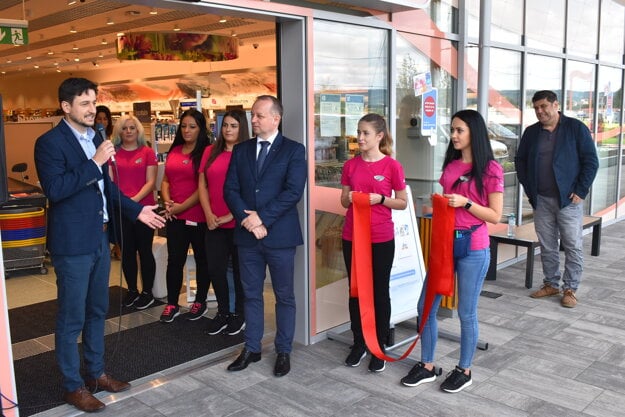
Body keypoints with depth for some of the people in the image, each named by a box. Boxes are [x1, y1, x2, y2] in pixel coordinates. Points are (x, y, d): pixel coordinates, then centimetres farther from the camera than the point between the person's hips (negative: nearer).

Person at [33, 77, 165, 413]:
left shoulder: (95, 138, 11)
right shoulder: (50, 142, -13)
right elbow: (55, 189, -25)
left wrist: (136, 210, 14)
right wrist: (94, 162, -25)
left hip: (99, 238, 8)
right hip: (72, 243, -8)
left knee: (97, 311, 18)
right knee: (72, 317, 3)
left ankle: (96, 372, 33)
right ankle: (73, 386, 18)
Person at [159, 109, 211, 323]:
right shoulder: (174, 151, 12)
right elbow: (165, 181, 15)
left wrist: (182, 206, -12)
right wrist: (167, 202, -2)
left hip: (198, 215, -5)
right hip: (175, 216, 5)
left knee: (202, 259, 10)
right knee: (174, 260, 6)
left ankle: (200, 301, 23)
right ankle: (172, 304, 18)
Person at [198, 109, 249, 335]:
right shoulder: (210, 152, 8)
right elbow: (202, 185, 8)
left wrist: (231, 216, -13)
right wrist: (208, 214, -4)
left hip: (238, 223, -4)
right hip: (214, 223, 4)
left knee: (240, 269, 9)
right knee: (215, 269, 7)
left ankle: (239, 314, 24)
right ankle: (223, 312, 25)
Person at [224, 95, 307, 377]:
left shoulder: (293, 150, -2)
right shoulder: (241, 150, 10)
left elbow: (293, 191, -13)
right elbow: (230, 189, 4)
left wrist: (262, 217, -16)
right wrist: (246, 218, -12)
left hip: (279, 234, -4)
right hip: (247, 235, 4)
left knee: (284, 296, 7)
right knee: (251, 295, 13)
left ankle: (284, 351, 21)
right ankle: (251, 348, 26)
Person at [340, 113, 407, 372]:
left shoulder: (392, 166, -7)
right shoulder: (351, 165, 4)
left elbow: (403, 203, -1)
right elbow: (344, 201, 11)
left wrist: (379, 199, -16)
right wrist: (349, 198, -11)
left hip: (381, 239, -3)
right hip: (352, 237, 4)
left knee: (380, 292, 7)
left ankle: (379, 348, 20)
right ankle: (358, 344, 25)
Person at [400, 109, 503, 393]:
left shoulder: (490, 170, -8)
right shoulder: (450, 166, 11)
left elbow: (495, 216, -9)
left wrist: (466, 203, -19)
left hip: (473, 249, -6)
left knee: (466, 313, 6)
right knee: (426, 306, 8)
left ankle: (464, 370, 25)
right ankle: (427, 366, 24)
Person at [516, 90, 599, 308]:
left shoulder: (576, 128, -3)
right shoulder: (531, 132, 8)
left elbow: (591, 161, -4)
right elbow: (520, 160, 15)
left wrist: (580, 191, -9)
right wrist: (528, 188, 5)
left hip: (569, 200, -3)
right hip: (541, 200, 4)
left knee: (573, 247, 2)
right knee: (547, 246, 10)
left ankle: (570, 289, 12)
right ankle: (551, 284, 23)